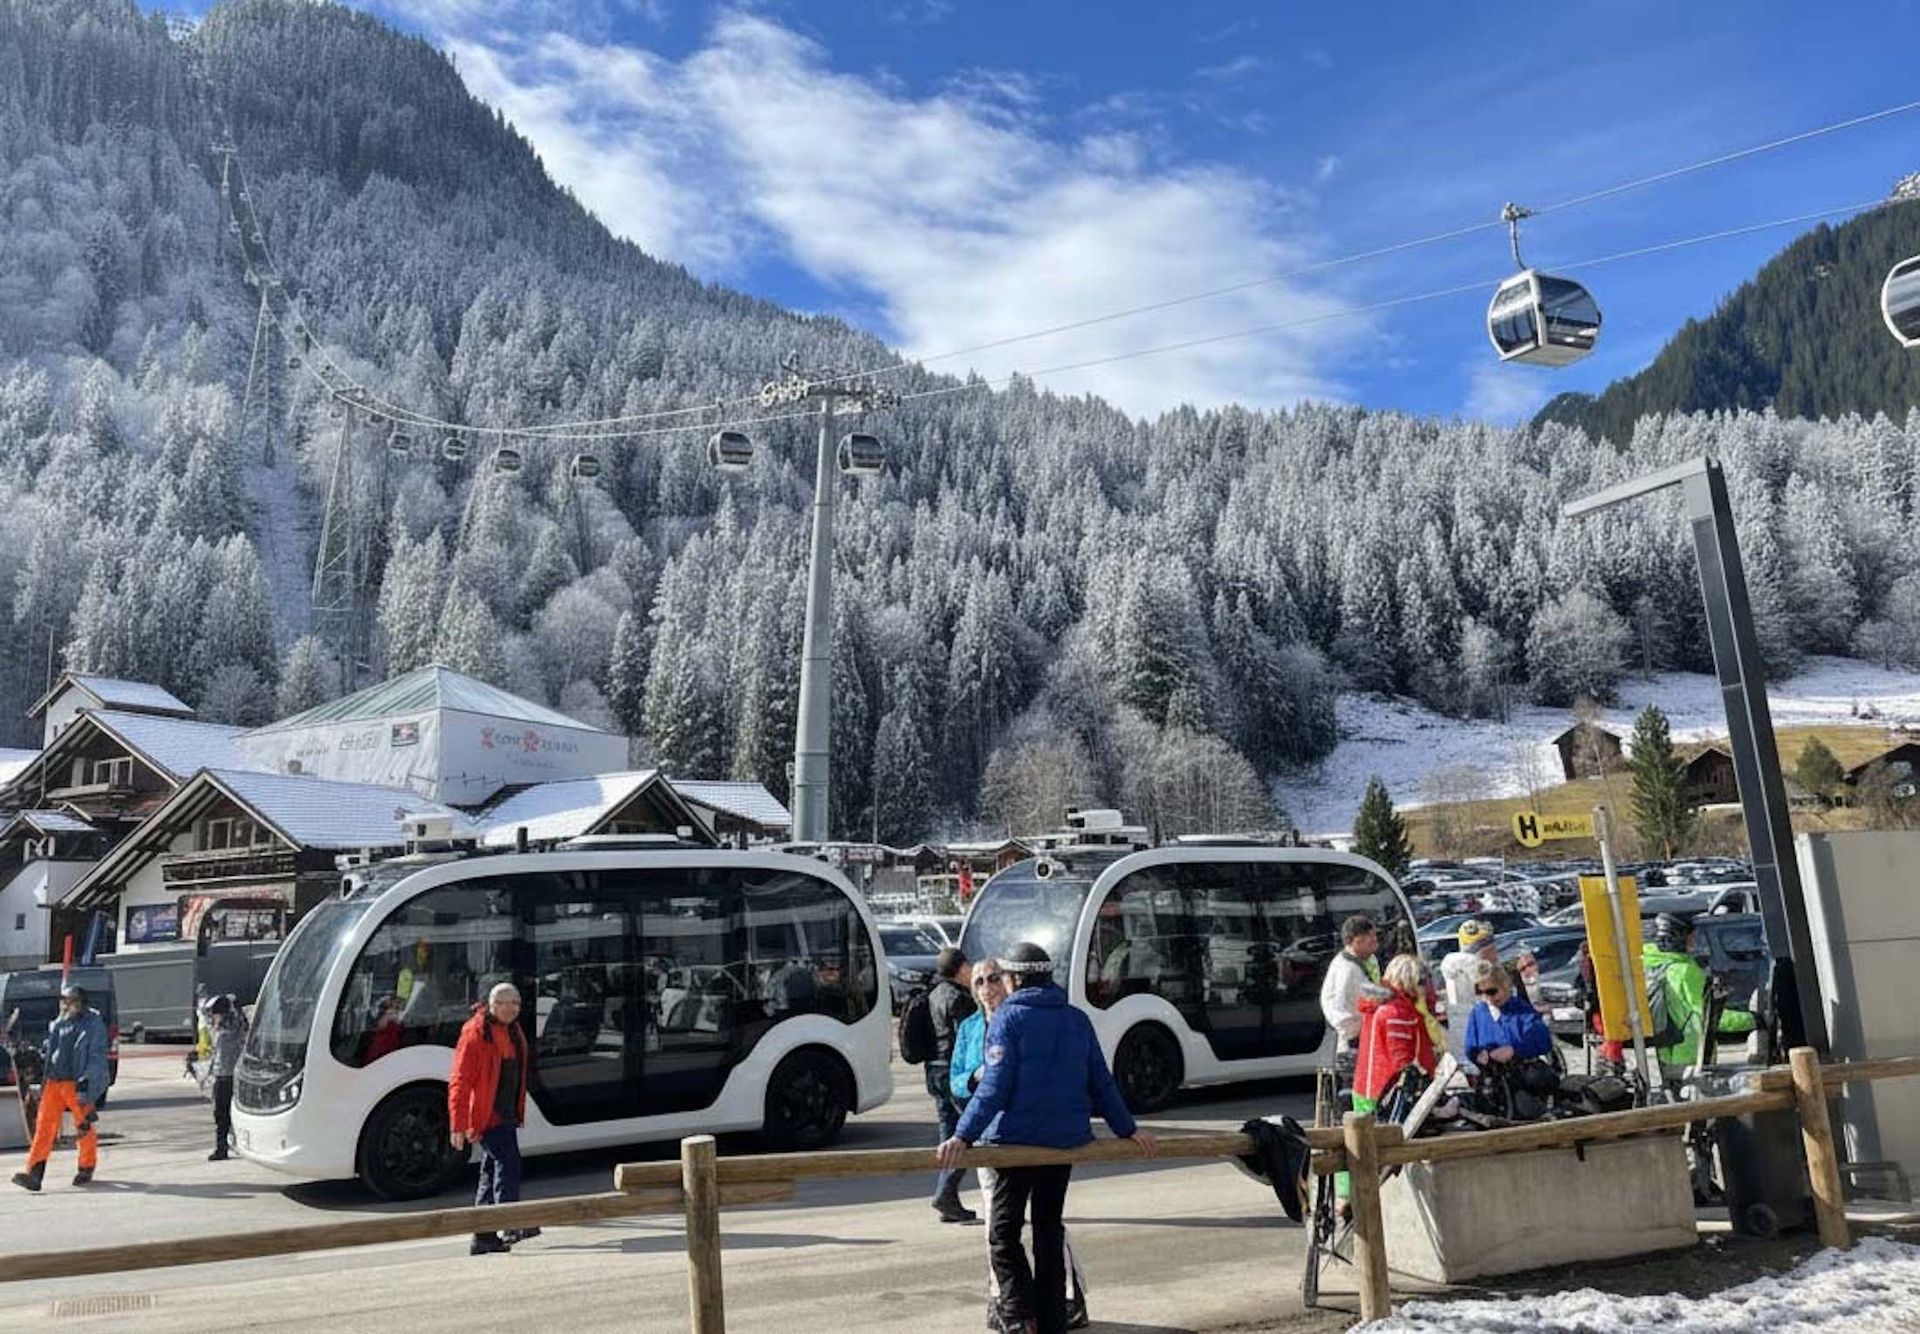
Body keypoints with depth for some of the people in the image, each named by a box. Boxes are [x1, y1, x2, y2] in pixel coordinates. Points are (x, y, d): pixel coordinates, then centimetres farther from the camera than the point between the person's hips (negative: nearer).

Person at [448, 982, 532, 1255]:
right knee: (508, 1163, -17)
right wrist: (458, 1125, -19)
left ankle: (483, 1237, 19)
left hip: (506, 1114, 9)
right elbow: (459, 1081, -15)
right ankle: (509, 1227, -18)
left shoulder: (514, 1032, 14)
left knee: (491, 1173, 12)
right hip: (487, 1114, -9)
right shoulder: (475, 1033, -11)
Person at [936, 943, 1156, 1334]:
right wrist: (1127, 1129, 20)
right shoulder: (1078, 1020, 9)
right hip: (1067, 1140, 6)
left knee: (1003, 1231, 4)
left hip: (1016, 1138, -5)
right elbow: (1102, 1083, 10)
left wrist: (963, 1136, -22)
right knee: (1050, 1228, 16)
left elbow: (995, 1086, -18)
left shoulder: (1008, 1018, -8)